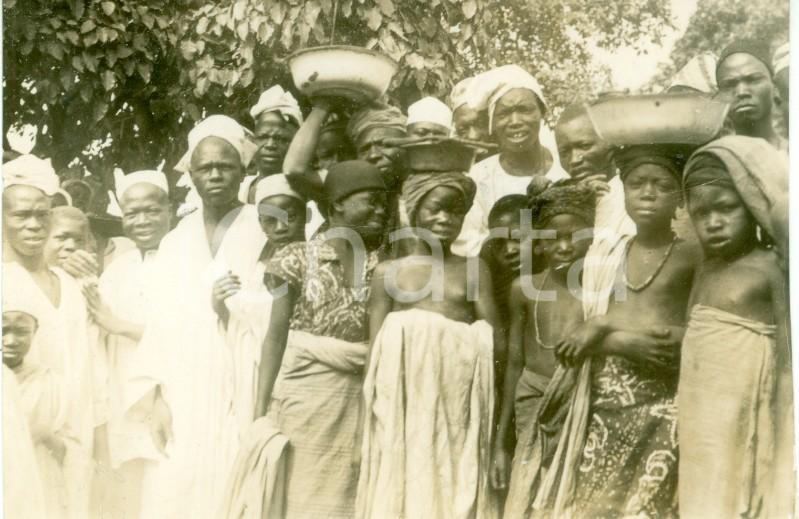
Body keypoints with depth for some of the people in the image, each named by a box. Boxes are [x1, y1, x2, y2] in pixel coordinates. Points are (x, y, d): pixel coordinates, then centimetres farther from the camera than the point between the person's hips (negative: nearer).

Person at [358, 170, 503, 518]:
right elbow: (374, 356, 5)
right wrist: (367, 427, -1)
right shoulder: (389, 272, 7)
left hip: (457, 411, 1)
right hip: (402, 409, -1)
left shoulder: (474, 270, 10)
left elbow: (497, 345, 7)